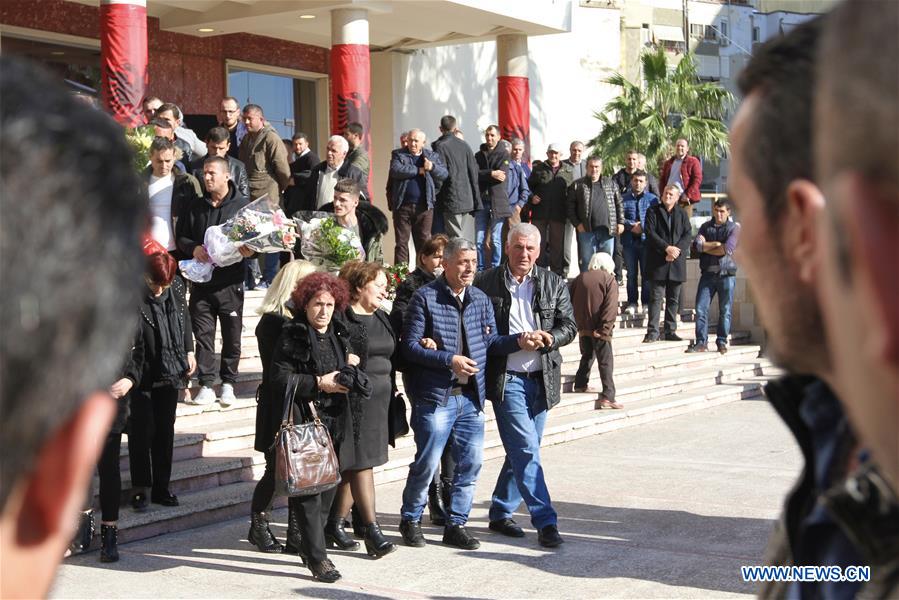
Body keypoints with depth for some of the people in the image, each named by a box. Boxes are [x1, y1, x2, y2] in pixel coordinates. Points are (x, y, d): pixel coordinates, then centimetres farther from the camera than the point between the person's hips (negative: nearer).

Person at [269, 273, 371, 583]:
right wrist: (319, 383, -14)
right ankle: (317, 557, -3)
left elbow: (352, 377, 25)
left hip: (336, 421, 7)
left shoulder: (340, 334, 14)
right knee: (309, 489, -6)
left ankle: (309, 545, 26)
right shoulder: (292, 336, -6)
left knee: (329, 485, 11)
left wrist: (350, 370, 2)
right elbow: (280, 379, -13)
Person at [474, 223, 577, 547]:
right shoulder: (487, 283, -1)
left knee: (522, 450, 12)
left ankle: (500, 513, 27)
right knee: (527, 451, -10)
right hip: (507, 379, -4)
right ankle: (545, 521, -8)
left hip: (542, 379, 4)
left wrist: (547, 339, -15)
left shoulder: (554, 284, 8)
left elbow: (568, 326, 6)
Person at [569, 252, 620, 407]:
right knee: (606, 361, -2)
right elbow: (611, 307, -14)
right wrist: (604, 329, -16)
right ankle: (608, 396, -8)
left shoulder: (579, 278, 12)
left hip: (582, 327, 5)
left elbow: (572, 302, 14)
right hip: (599, 329, -5)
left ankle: (581, 384, 31)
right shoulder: (610, 280, -3)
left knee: (587, 355, 25)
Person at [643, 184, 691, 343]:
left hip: (677, 263, 3)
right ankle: (653, 332, -6)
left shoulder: (682, 214, 13)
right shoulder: (653, 211, 4)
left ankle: (670, 331, 13)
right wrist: (667, 248, -16)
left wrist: (676, 250, -13)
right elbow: (650, 233, -6)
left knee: (673, 299, 7)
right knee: (656, 297, -6)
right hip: (658, 263, -3)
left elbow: (688, 235, 3)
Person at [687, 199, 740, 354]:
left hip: (726, 274, -2)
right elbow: (697, 244, -4)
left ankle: (722, 342, 10)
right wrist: (716, 244, -10)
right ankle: (701, 342, 0)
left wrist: (706, 246, -2)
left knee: (725, 311, 2)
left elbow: (727, 249, -12)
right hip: (708, 273, 2)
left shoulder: (734, 228, 2)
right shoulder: (706, 227, 12)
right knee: (701, 308, -4)